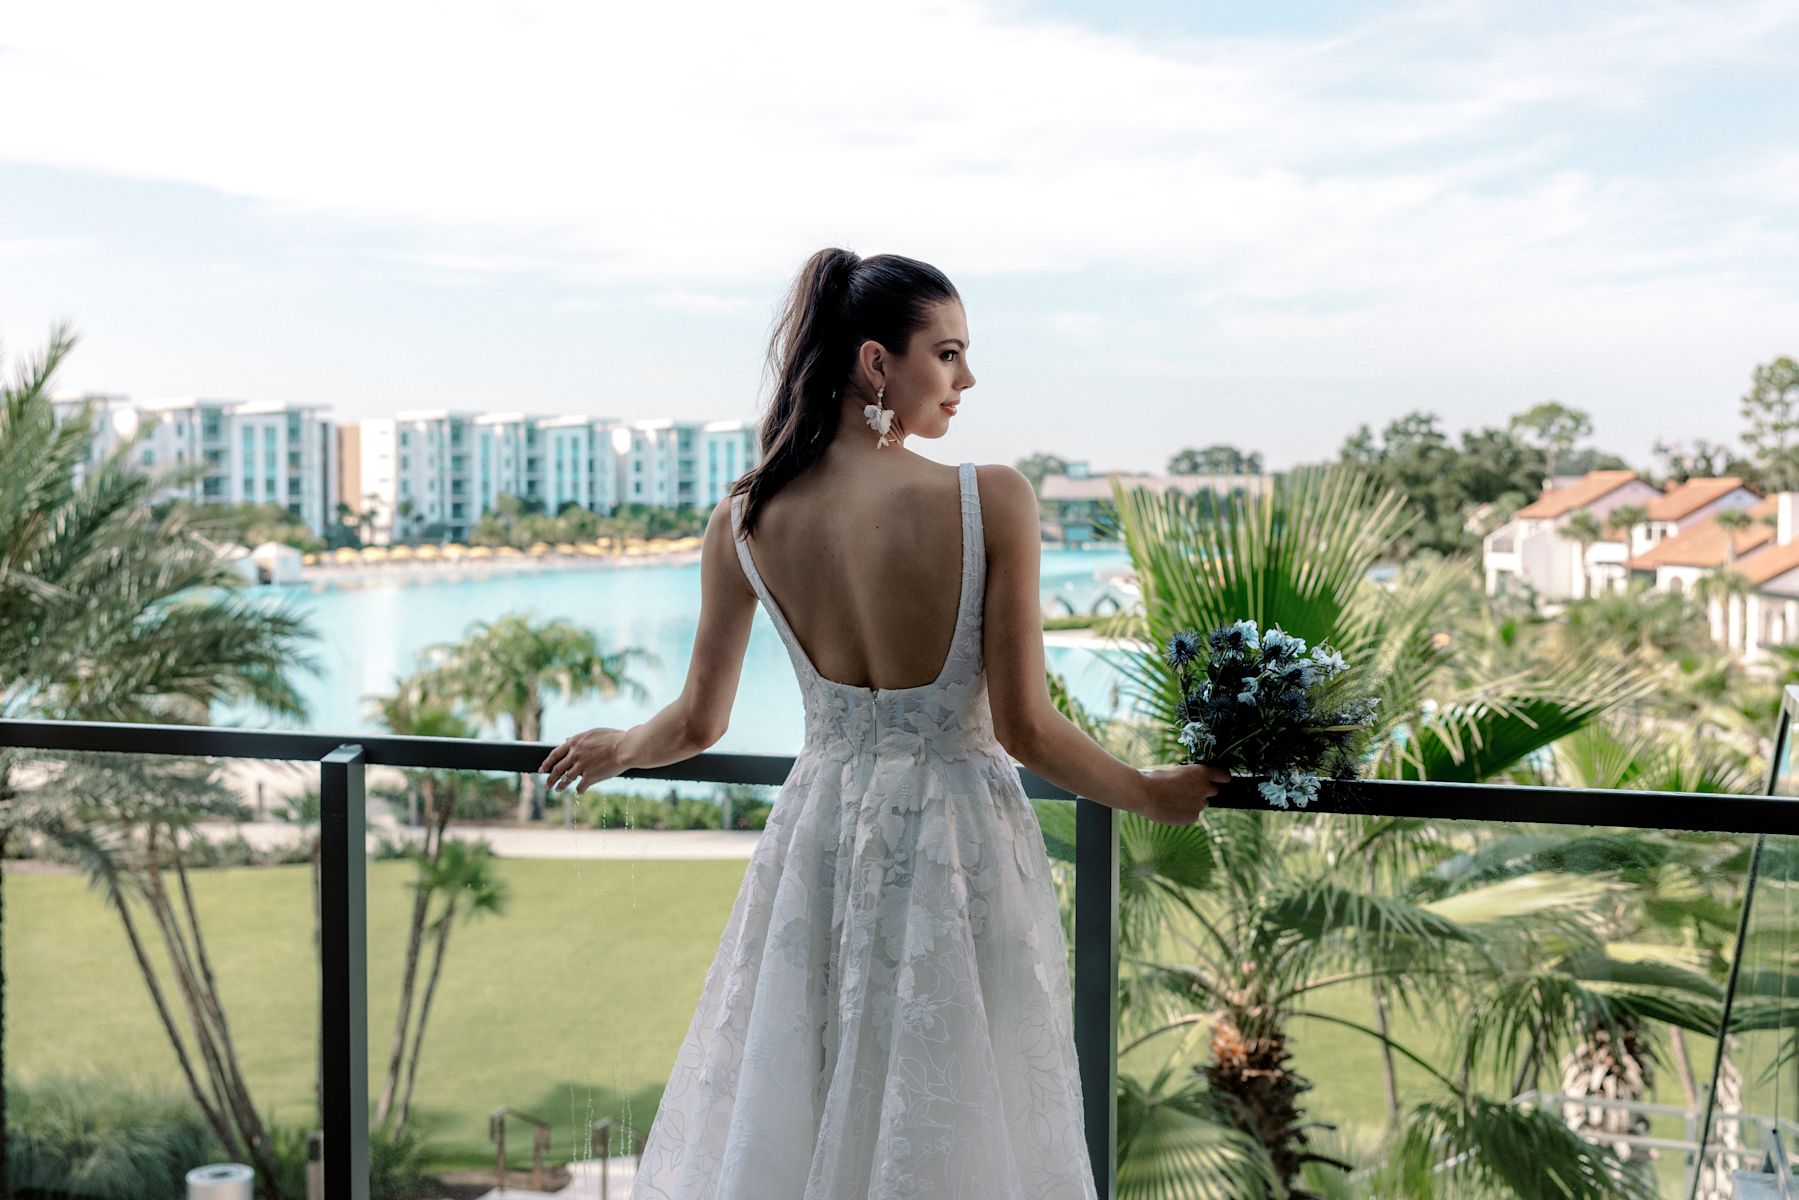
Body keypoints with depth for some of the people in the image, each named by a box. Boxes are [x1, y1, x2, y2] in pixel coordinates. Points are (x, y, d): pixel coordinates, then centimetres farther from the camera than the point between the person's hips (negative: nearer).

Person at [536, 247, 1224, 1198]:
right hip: (955, 839, -3)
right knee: (946, 1123, 13)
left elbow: (696, 723, 4)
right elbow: (1024, 729, -14)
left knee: (786, 1115, 18)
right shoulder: (990, 502, -16)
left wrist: (615, 750, 26)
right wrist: (1156, 795, 2)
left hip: (819, 837, 3)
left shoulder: (745, 522, -5)